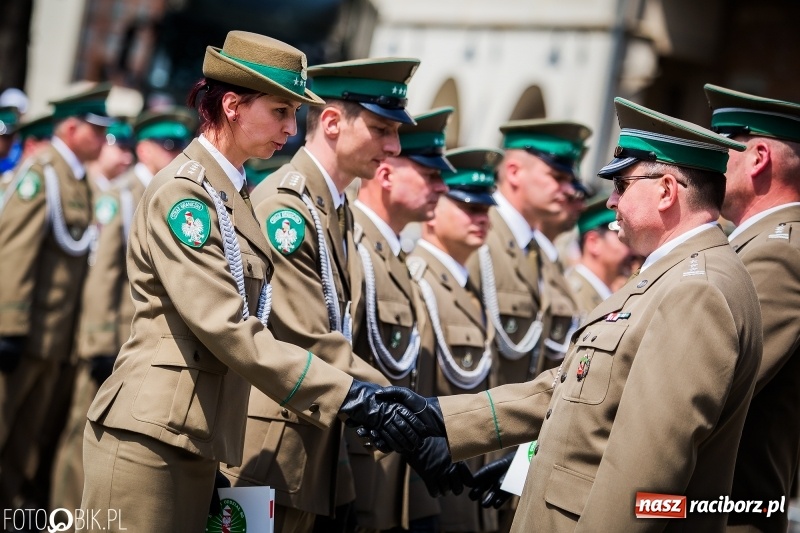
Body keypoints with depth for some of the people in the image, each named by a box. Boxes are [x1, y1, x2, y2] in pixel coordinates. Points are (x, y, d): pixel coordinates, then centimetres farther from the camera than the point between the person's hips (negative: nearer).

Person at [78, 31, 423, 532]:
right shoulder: (182, 193, -13)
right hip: (150, 437, -8)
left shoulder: (229, 194, 13)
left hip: (194, 444, 8)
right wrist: (346, 393, -21)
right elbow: (226, 328, -20)